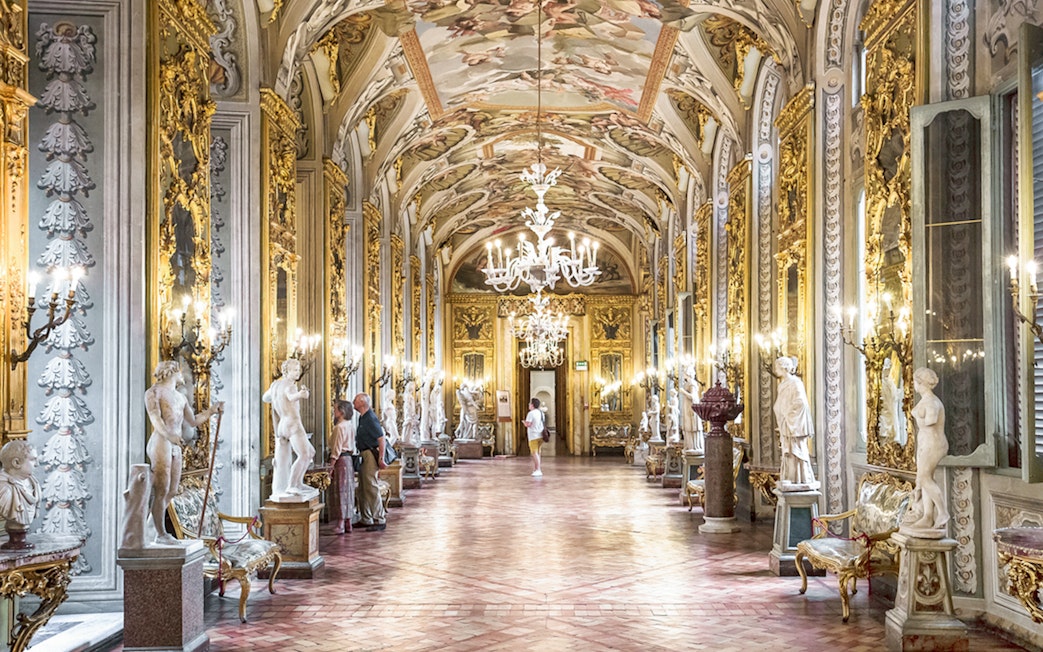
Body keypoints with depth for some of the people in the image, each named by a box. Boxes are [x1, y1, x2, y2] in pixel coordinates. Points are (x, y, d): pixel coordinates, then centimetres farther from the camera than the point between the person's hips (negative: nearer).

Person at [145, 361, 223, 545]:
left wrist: (212, 410, 20)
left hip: (176, 447, 8)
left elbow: (193, 421, 28)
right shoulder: (154, 392, 0)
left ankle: (152, 522, 24)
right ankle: (161, 534, -1)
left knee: (171, 491, 9)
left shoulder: (181, 397, 23)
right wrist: (169, 435, -31)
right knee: (161, 490, -6)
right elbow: (155, 418, -15)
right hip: (161, 443, -8)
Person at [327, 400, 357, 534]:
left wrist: (332, 464, -15)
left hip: (341, 459, -9)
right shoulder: (351, 425, 12)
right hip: (349, 458, 9)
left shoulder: (339, 427, -15)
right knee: (348, 490, 11)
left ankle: (340, 524, -6)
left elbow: (337, 448, -17)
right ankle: (348, 523, 16)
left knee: (340, 490, -6)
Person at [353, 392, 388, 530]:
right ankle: (365, 519, 21)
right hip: (364, 455, 10)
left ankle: (380, 520, -7)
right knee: (362, 488, 14)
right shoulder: (362, 418, 15)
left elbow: (381, 438, -20)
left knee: (371, 487, -10)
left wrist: (381, 459, -23)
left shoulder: (371, 418, -15)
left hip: (370, 454, -10)